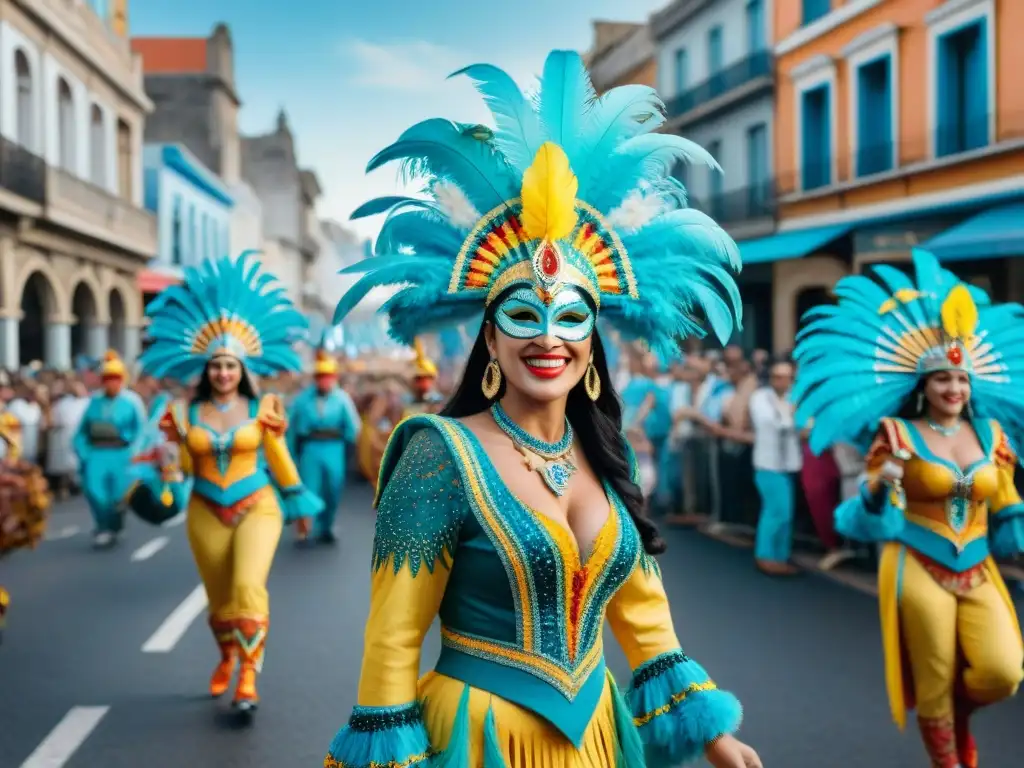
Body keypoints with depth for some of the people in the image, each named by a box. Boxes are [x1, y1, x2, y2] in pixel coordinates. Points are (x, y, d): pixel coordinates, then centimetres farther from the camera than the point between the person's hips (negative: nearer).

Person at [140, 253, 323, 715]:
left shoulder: (261, 409, -5)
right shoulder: (187, 413, -1)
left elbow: (278, 460, 6)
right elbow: (186, 468, 11)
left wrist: (298, 501, 10)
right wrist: (176, 442, -3)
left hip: (257, 507, -3)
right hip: (207, 512, 3)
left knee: (249, 585, -22)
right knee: (219, 595, 15)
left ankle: (249, 674, -11)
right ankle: (227, 659, 42)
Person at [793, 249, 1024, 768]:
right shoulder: (898, 434, -6)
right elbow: (876, 514, -7)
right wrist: (880, 489, -27)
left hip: (978, 571, 4)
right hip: (918, 570, -3)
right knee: (934, 683, 4)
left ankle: (960, 714, 26)